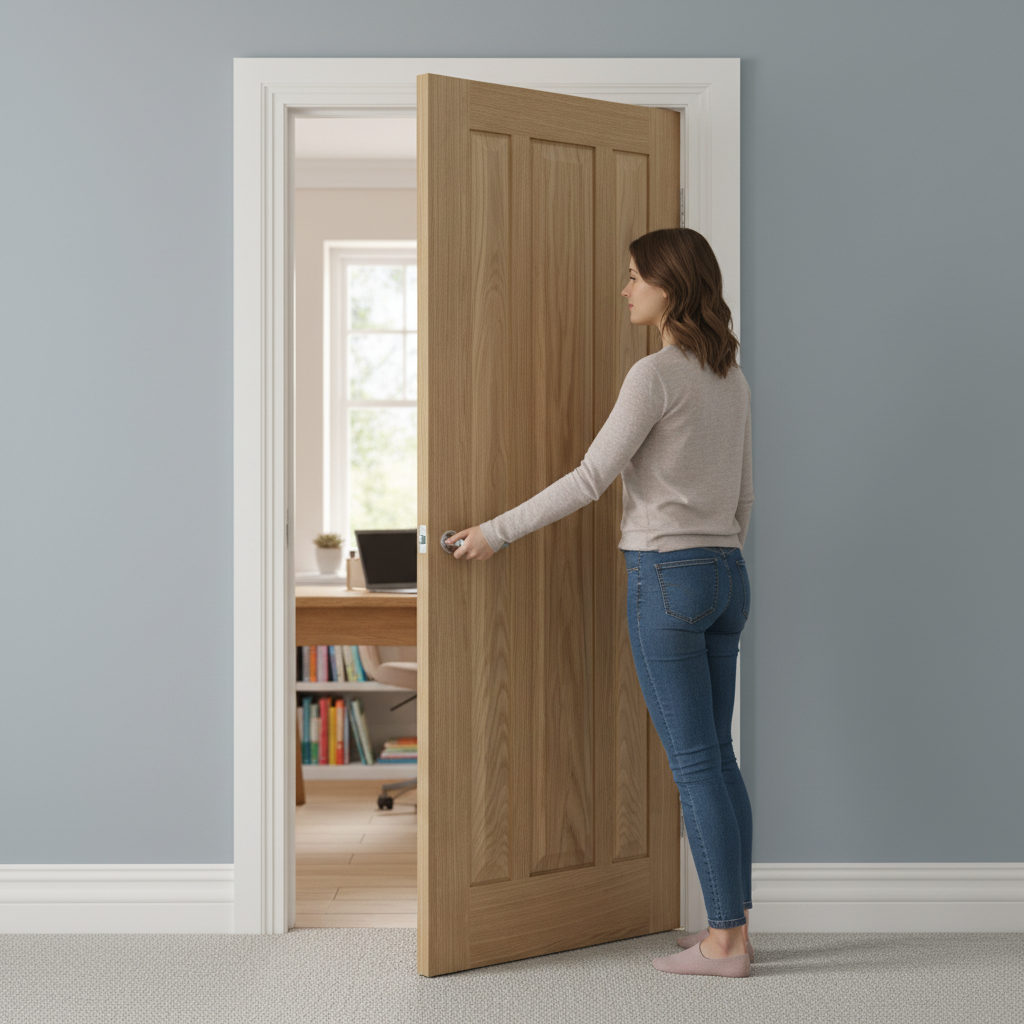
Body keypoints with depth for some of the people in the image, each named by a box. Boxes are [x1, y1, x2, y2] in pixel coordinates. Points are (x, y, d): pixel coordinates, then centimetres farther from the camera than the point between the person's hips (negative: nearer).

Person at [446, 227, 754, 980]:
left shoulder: (656, 374, -13)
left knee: (695, 765, -1)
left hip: (666, 577, -8)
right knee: (716, 757, 12)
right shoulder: (733, 379, 12)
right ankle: (734, 926, 18)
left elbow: (591, 479, -16)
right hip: (726, 576, 8)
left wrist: (498, 532, -9)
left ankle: (724, 941, 7)